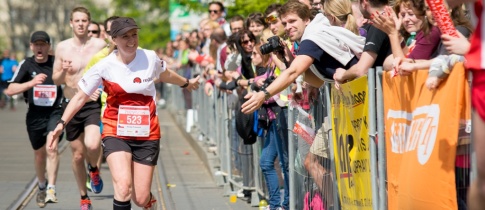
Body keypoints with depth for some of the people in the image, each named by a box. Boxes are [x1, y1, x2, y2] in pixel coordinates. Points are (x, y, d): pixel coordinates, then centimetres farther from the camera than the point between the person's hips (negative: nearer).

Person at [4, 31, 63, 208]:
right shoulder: (26, 64, -2)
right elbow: (10, 90, -7)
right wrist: (32, 82, -20)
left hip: (55, 112, -2)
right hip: (35, 115, 2)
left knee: (51, 148, -21)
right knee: (39, 153, 14)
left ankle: (51, 189, -22)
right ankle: (41, 186, 38)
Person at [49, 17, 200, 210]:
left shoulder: (150, 58, -1)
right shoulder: (104, 67, -7)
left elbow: (166, 75, 22)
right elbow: (80, 97, 0)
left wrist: (186, 83, 40)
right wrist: (61, 123, -10)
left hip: (147, 135, 2)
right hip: (116, 134, -2)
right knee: (123, 186, -26)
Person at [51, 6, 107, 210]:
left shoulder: (99, 45, -2)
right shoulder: (62, 47, 2)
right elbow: (55, 80, 8)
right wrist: (63, 71, -14)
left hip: (93, 104, -2)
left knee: (92, 145, -26)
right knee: (78, 155, 8)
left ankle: (94, 169, 9)